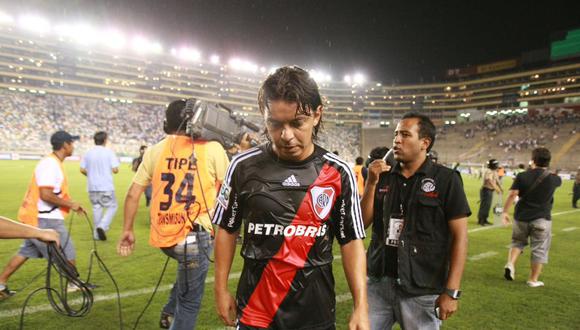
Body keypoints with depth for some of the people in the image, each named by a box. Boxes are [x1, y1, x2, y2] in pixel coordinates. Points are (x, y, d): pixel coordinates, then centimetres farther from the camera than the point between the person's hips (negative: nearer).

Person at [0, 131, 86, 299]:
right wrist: (70, 204, -17)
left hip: (37, 218, 10)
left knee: (25, 253, 17)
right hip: (45, 220, -10)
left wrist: (71, 204, 13)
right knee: (67, 252, 3)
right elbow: (46, 195, -26)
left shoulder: (53, 163, 12)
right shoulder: (50, 164, -20)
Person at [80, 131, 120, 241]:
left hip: (92, 186, 5)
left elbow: (82, 169, 4)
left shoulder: (88, 153, 4)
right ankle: (102, 226, -9)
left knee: (96, 208, 15)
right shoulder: (109, 152, -7)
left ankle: (97, 233, 21)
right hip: (106, 186, -5)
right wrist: (115, 169, 10)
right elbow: (115, 170, -12)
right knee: (112, 206, 9)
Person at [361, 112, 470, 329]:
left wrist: (452, 291, -12)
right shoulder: (384, 177, 4)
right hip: (378, 283, 4)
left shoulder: (446, 180, -7)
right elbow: (363, 223, 3)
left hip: (422, 291, -3)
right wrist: (371, 183, -9)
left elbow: (459, 236, -8)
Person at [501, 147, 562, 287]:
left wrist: (505, 212, -11)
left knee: (518, 242, 21)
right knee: (539, 249, 10)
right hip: (542, 219, -1)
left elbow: (512, 194, -15)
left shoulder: (522, 176, -8)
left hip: (521, 217, 1)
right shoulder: (553, 179, -4)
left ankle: (510, 264, 1)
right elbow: (559, 180, 21)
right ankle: (533, 280, 15)